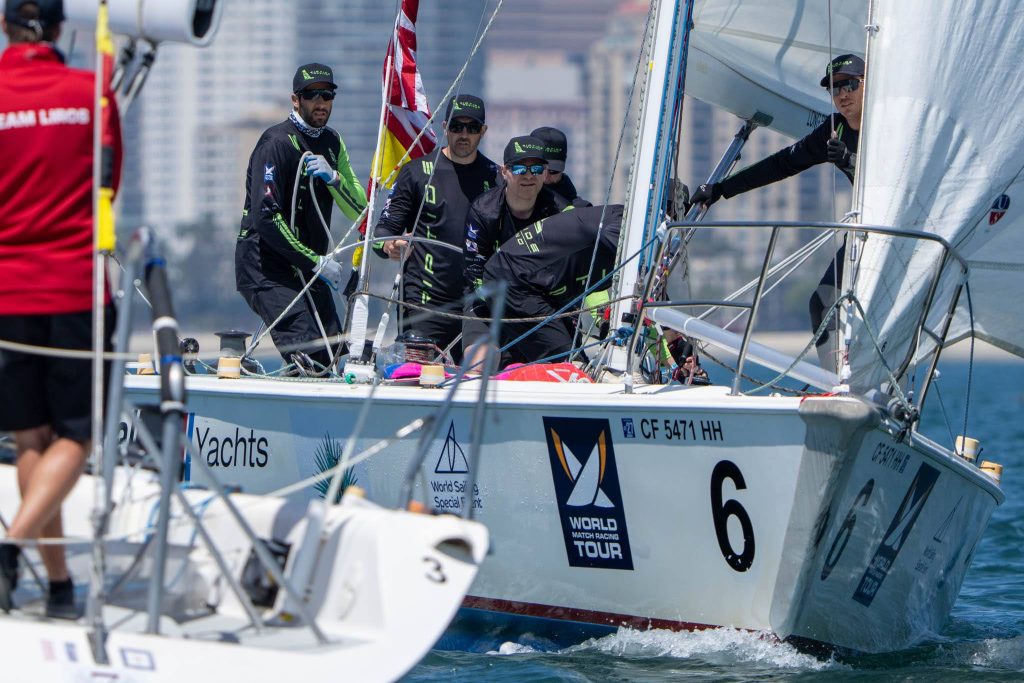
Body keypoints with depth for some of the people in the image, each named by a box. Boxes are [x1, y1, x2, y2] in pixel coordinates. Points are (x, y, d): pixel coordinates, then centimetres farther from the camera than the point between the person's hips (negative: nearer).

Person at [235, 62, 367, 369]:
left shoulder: (332, 142, 12)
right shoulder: (277, 142, -13)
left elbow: (359, 211, 6)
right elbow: (265, 217, -20)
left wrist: (333, 177, -14)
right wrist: (316, 262, -18)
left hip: (309, 269, 8)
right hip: (267, 269, -8)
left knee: (332, 355, 2)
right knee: (311, 353, -21)